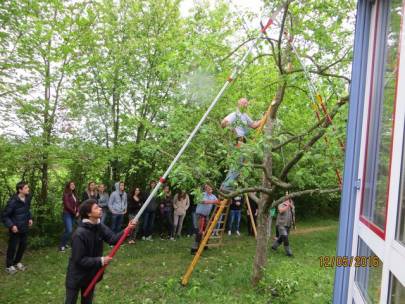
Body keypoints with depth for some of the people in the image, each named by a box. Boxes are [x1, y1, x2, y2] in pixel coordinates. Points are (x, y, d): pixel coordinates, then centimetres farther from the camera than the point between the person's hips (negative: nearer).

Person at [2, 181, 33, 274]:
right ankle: (9, 266, 28)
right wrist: (11, 225, -23)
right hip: (15, 228, -6)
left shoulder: (28, 197, -5)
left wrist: (30, 218, 5)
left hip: (24, 227, 6)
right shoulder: (13, 201, -24)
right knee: (12, 247, 8)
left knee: (23, 245, 16)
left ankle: (17, 262, 37)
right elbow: (5, 215, -16)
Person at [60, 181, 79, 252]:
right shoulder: (66, 194, -8)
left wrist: (77, 212, -3)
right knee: (69, 231, -14)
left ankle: (65, 243, 19)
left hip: (73, 215, 7)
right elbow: (67, 205, -15)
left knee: (68, 230, 8)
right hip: (67, 214, -7)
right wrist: (74, 212, -11)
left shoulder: (74, 194, 13)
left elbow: (77, 204, 13)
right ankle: (61, 245, -4)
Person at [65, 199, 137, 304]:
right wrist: (100, 261, -27)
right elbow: (79, 259, -27)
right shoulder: (79, 234, -29)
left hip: (91, 274, 7)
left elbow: (113, 239, -14)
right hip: (76, 276, -7)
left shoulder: (100, 227, -7)